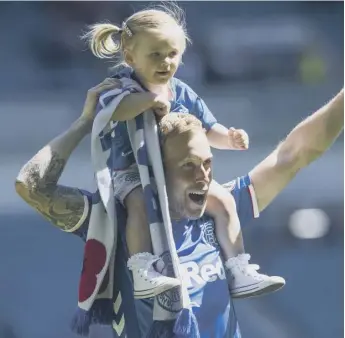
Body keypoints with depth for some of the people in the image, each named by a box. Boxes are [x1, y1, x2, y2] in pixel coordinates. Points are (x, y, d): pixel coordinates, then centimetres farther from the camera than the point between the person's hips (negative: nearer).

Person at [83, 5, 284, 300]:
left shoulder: (183, 94, 8)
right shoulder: (122, 86, -6)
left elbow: (209, 131, 13)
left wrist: (230, 138, -10)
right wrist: (149, 99, -32)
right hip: (133, 172, -6)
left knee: (223, 200, -8)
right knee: (140, 203, -37)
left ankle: (239, 272, -4)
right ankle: (143, 274, -46)